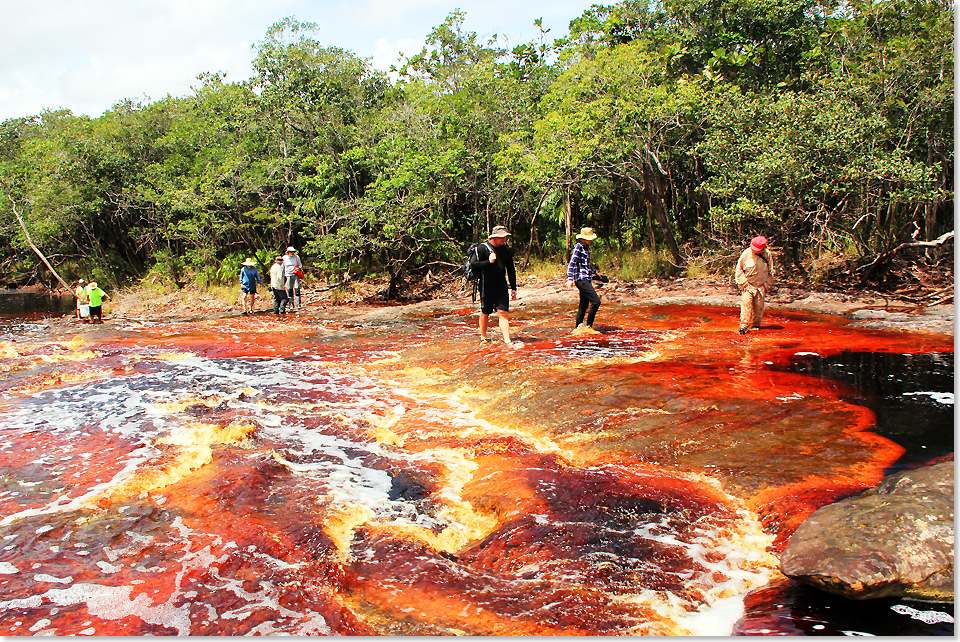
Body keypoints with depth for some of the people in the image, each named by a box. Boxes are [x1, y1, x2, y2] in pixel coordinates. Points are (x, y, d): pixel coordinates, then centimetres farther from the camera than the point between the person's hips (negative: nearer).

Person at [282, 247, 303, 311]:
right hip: (288, 275, 1)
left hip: (296, 275, -1)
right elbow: (282, 267, 14)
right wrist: (283, 275, 11)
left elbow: (300, 264, 15)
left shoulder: (297, 257, 4)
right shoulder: (284, 258, 3)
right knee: (289, 290, 1)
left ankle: (298, 304, -7)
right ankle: (291, 305, 9)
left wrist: (299, 268, -7)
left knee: (297, 289, -10)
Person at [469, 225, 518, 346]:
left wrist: (513, 288, 16)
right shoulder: (482, 248, -6)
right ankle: (483, 338, 23)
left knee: (503, 312, -5)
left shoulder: (506, 250, 10)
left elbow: (511, 271, 17)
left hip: (502, 286, 4)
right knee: (485, 313, 6)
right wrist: (488, 262, -20)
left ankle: (507, 340, -6)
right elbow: (473, 265, -12)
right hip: (487, 286, -4)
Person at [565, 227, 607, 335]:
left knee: (584, 305, 9)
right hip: (581, 278, -9)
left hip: (586, 279, 9)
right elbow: (571, 263, -15)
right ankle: (588, 326, -7)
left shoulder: (586, 247, 18)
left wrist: (595, 272, 43)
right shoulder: (578, 247, -8)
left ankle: (577, 329, 15)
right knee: (596, 301, -14)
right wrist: (570, 279, -23)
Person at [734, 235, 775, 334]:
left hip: (761, 286, 2)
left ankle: (756, 325, 20)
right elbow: (738, 270, -1)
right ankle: (744, 325, -10)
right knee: (746, 304, -12)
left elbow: (770, 271, 11)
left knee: (759, 306, 5)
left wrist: (767, 284, 6)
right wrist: (743, 283, -6)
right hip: (748, 285, -2)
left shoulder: (767, 254, -2)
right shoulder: (746, 253, -9)